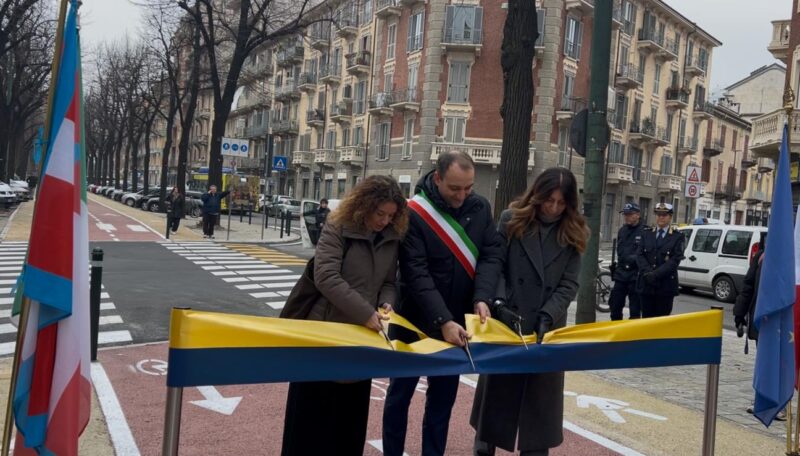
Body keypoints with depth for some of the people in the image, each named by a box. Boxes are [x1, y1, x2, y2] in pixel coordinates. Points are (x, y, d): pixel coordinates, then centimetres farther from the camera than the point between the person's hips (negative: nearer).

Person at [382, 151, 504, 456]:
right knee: (400, 393, 12)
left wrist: (482, 298, -22)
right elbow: (416, 274, -22)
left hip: (458, 322, 4)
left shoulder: (480, 208, -2)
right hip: (416, 321, -4)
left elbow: (492, 255, -5)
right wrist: (442, 320, -29)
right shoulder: (413, 213, -18)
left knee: (443, 396, 15)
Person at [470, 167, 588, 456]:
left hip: (548, 328, 1)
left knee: (540, 400, 8)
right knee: (497, 393, 12)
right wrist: (501, 302, -19)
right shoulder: (511, 220, -1)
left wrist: (548, 316, -15)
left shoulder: (573, 233, 3)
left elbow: (569, 284, -1)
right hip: (506, 323, -1)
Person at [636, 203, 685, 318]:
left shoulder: (677, 237, 2)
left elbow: (675, 260, -8)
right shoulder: (647, 234, 13)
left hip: (665, 286, -3)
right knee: (646, 318, 6)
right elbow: (640, 255, 4)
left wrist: (656, 274, -17)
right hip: (646, 284, 3)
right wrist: (648, 272, -13)